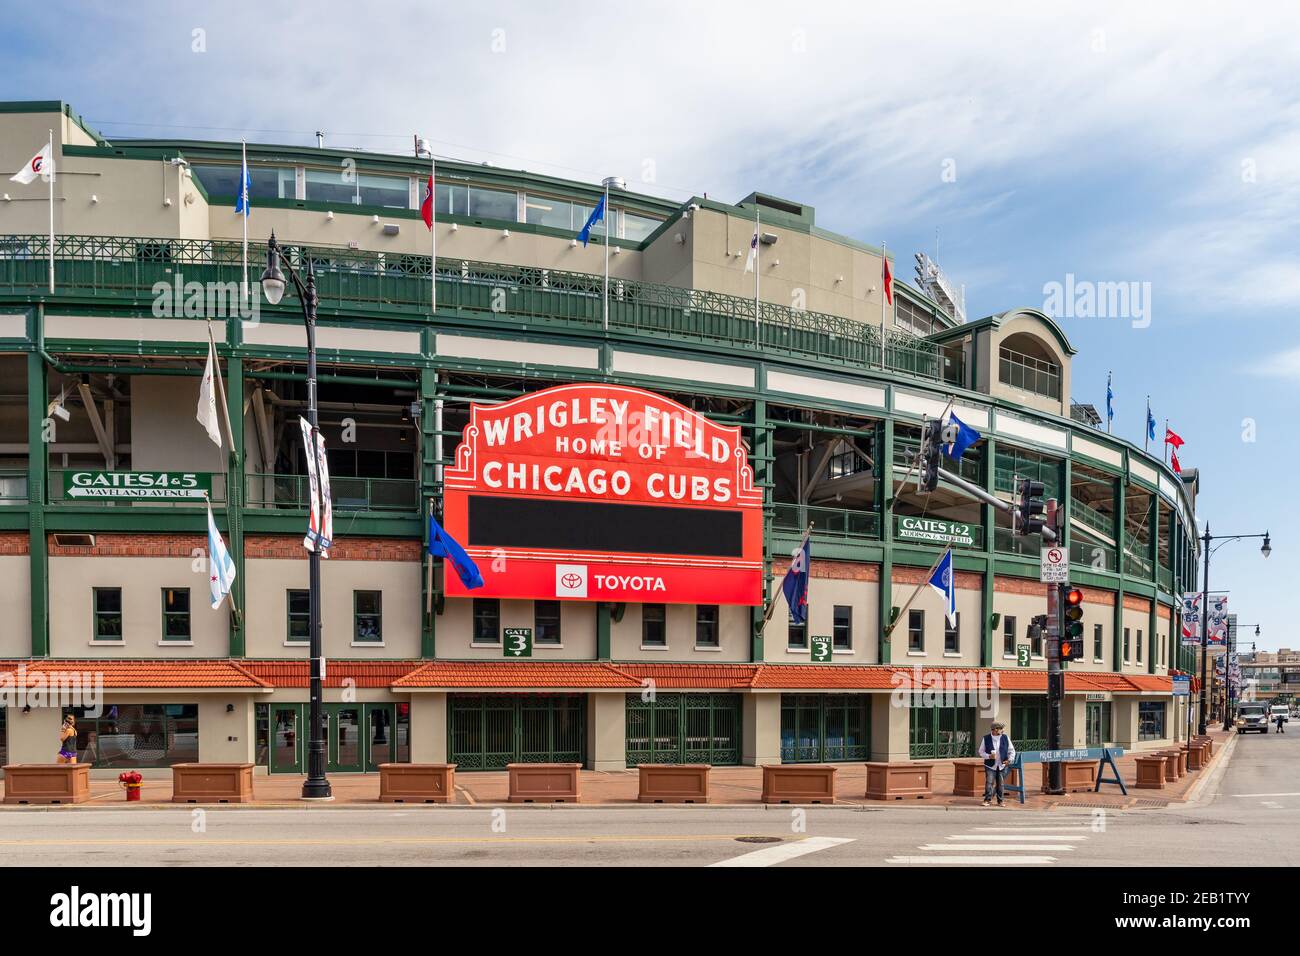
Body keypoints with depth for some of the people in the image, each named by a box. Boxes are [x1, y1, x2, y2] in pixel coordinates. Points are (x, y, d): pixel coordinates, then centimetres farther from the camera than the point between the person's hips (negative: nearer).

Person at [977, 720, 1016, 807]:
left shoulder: (1005, 738, 2)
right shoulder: (986, 738, -3)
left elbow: (1012, 750, 9)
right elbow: (981, 751, 2)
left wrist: (1009, 759, -7)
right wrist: (989, 756, -16)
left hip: (1002, 765, 2)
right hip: (990, 765, -2)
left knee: (1000, 784, 6)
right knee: (989, 782, -11)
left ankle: (1000, 801, 15)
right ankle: (987, 800, -8)